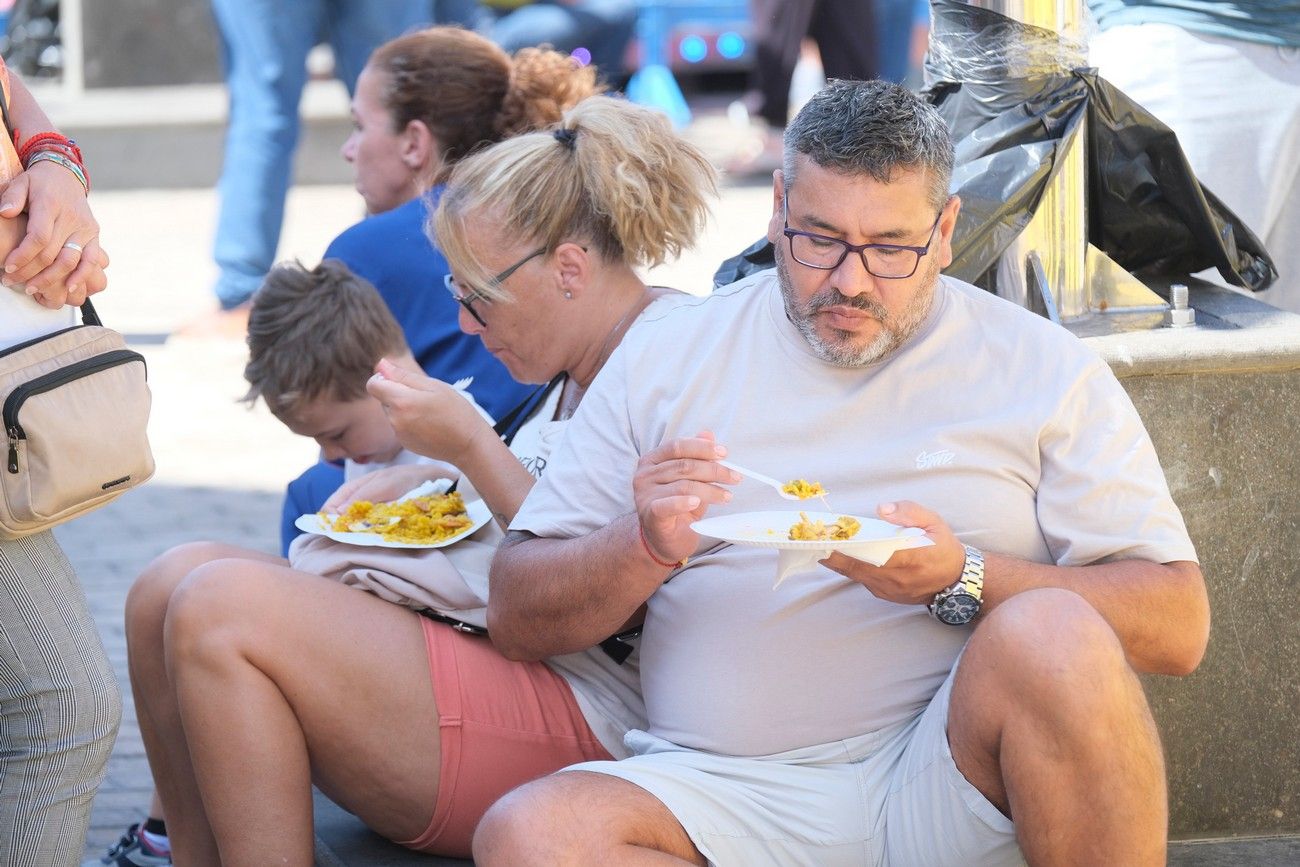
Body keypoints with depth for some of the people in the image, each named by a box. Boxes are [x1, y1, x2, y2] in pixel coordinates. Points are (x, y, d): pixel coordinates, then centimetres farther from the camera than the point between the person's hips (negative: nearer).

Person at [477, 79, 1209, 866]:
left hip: (953, 773, -2)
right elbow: (518, 618, 11)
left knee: (1054, 635, -33)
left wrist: (964, 582, -15)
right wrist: (647, 548, -10)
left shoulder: (1043, 368, 7)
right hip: (728, 792, 2)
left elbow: (1178, 624, 0)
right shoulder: (667, 357, 12)